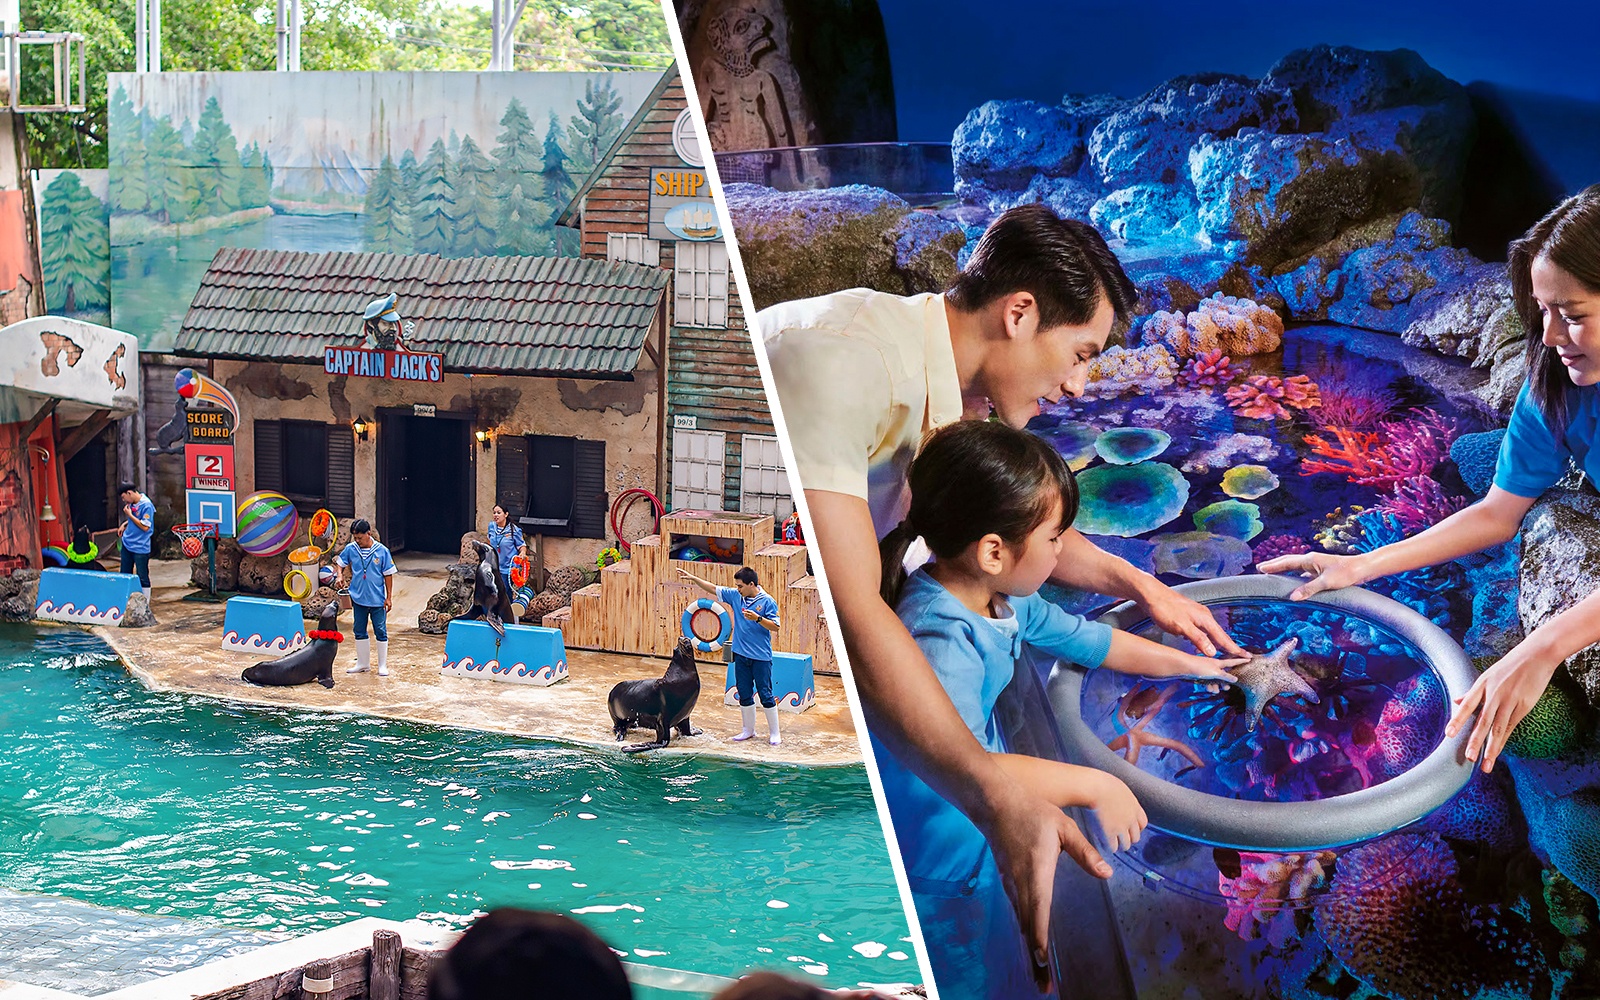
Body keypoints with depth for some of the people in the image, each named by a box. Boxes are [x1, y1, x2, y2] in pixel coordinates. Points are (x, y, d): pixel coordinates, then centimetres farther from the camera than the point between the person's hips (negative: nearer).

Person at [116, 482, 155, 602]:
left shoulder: (146, 505, -19)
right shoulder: (132, 503, 5)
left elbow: (145, 527, -19)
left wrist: (130, 515, -17)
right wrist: (124, 524, 8)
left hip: (140, 548, -8)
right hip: (127, 544, 8)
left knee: (142, 578, -1)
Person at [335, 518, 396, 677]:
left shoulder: (382, 551, -9)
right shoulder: (351, 549, -3)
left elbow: (388, 575, -4)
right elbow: (340, 562, 15)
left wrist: (389, 597, -4)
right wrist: (340, 576, -6)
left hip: (377, 600, -3)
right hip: (359, 598, 3)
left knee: (381, 632, 2)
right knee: (359, 632, 12)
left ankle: (383, 665, 12)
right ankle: (363, 664, 24)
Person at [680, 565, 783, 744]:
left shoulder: (767, 601, -10)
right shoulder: (736, 596, 6)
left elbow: (776, 626, -13)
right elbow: (714, 589, 14)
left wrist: (757, 618, -24)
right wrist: (693, 578, 11)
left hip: (761, 657, -6)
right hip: (741, 655, 6)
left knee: (766, 694, -2)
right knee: (744, 694, 12)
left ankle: (774, 734, 5)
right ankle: (748, 730, 24)